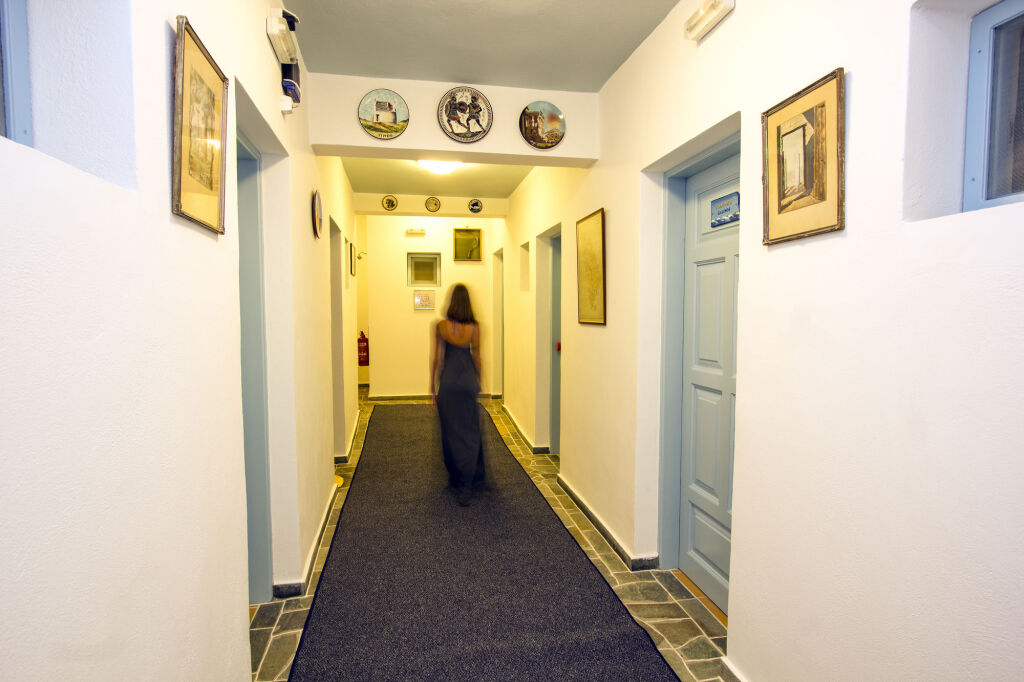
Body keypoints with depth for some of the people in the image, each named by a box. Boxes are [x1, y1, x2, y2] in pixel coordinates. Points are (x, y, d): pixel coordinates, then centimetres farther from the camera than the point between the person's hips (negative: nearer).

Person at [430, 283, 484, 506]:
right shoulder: (474, 327, -3)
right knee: (471, 431, 7)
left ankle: (456, 479, 23)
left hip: (448, 381, -1)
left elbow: (437, 357, -1)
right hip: (468, 381, 1)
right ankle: (471, 480, 5)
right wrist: (479, 382, 16)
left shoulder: (441, 326, -5)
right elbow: (477, 356, 4)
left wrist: (433, 386, 8)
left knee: (451, 432, 11)